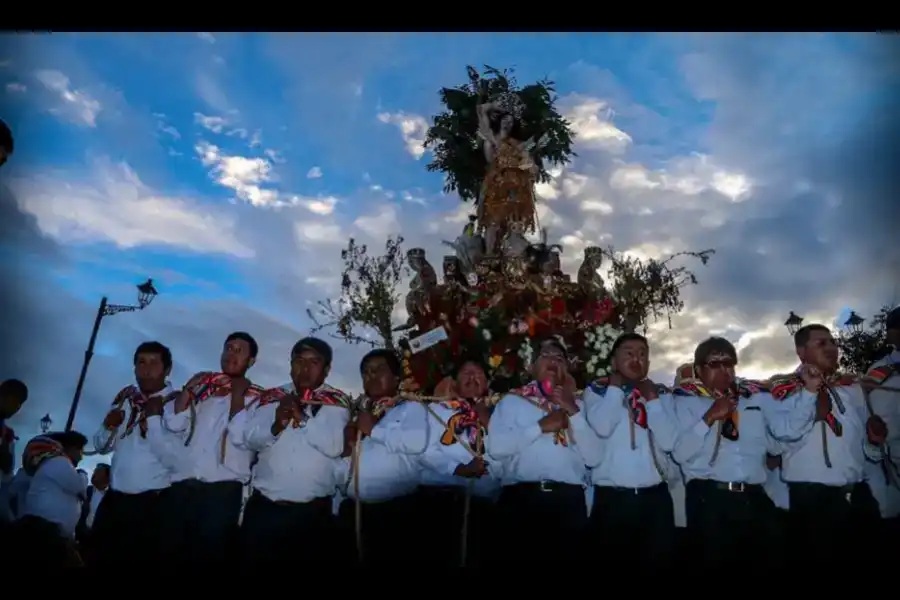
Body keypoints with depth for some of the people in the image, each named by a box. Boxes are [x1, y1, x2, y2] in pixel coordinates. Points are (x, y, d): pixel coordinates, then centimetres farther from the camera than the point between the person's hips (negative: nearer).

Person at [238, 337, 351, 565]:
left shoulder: (336, 402, 0)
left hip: (312, 512, -2)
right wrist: (275, 426, -16)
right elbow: (250, 440, 1)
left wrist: (302, 417, -17)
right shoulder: (271, 398, 9)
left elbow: (335, 446, -13)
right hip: (263, 507, 3)